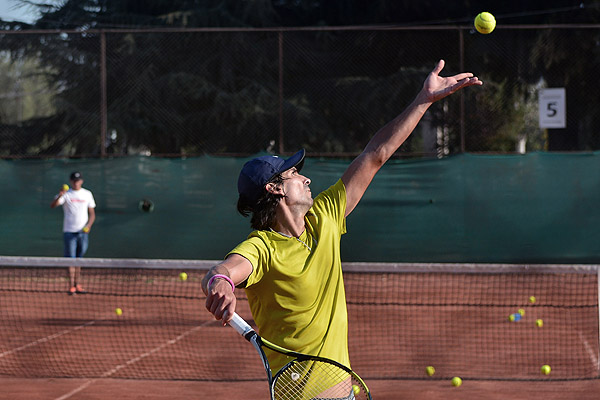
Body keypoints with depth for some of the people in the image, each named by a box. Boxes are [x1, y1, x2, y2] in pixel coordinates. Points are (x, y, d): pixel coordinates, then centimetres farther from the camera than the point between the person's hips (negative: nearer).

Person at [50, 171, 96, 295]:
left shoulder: (87, 194, 9)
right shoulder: (66, 194, -1)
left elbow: (92, 214, 12)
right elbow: (52, 205, -16)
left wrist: (88, 225, -6)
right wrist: (60, 196, -35)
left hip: (83, 232, 3)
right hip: (69, 231, -3)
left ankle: (78, 285, 13)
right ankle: (71, 286, -6)